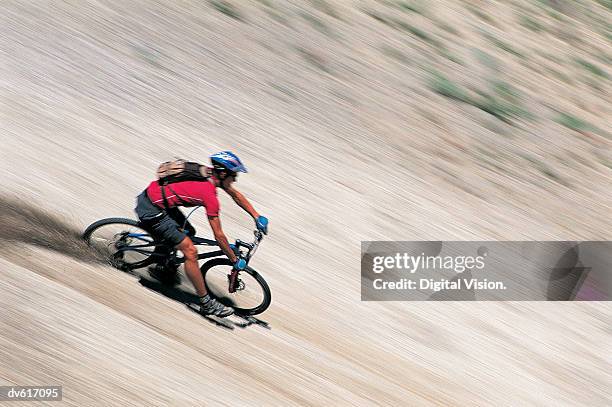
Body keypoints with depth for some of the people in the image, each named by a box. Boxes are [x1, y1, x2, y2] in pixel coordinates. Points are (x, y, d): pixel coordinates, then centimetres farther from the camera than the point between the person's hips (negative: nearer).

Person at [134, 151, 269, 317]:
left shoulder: (210, 174, 4)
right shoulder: (209, 195, -20)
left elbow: (236, 195, 20)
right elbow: (219, 236, -14)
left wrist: (257, 217, 20)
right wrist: (235, 261, -4)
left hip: (152, 194, 10)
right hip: (151, 209, -10)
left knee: (188, 232, 23)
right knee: (190, 251, -9)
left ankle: (161, 269, 36)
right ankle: (206, 304, -1)